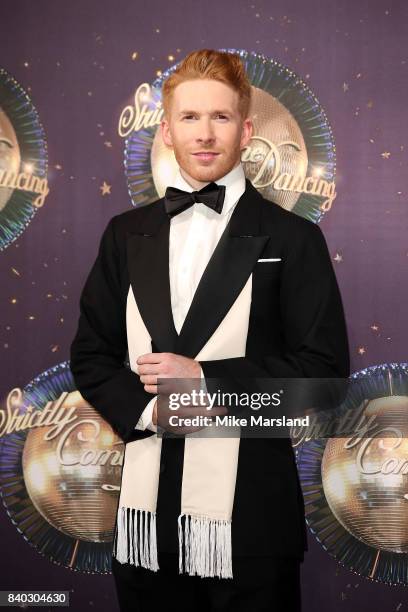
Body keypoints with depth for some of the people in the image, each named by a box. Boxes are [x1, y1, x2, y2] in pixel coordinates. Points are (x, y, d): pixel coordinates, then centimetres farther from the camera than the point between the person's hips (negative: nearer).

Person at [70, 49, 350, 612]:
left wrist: (206, 377, -14)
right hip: (147, 510, 3)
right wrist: (147, 409, -9)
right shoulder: (126, 235, 10)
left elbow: (325, 366, -7)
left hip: (250, 514, -3)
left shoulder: (292, 238, -2)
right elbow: (91, 355, 10)